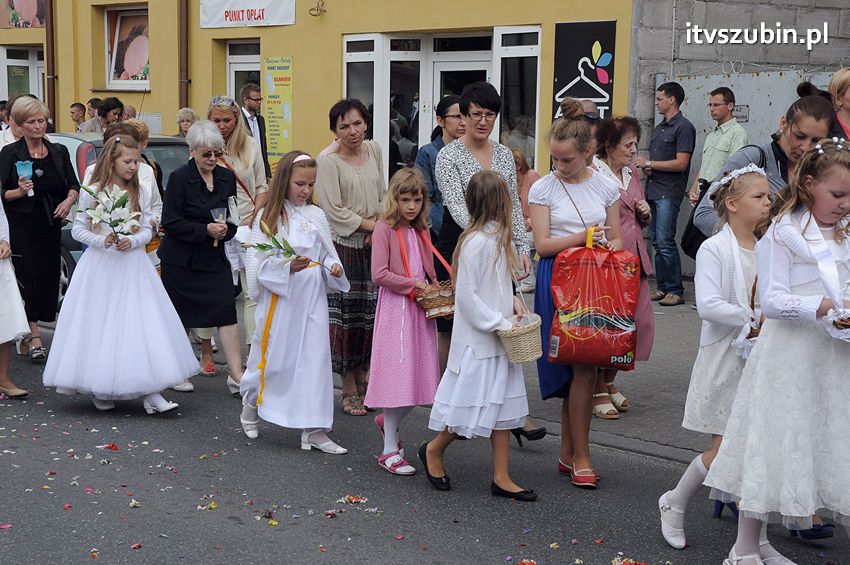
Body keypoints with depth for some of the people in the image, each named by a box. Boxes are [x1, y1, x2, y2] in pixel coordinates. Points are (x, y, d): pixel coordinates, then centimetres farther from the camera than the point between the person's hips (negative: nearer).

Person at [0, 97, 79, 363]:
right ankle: (34, 337, -5)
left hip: (51, 225, 4)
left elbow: (74, 185, 13)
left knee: (48, 277, 5)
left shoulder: (59, 152, 9)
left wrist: (69, 200, -7)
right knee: (28, 275, -9)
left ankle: (25, 336, 18)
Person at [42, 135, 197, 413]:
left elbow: (147, 230, 6)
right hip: (100, 266, -2)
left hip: (133, 266, 2)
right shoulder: (93, 192, -3)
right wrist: (102, 241, -16)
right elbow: (78, 229, 0)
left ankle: (151, 392, -5)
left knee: (144, 323, -5)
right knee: (101, 326, 3)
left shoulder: (142, 192, 5)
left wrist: (132, 241, -14)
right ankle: (101, 390, 17)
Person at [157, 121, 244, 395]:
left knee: (227, 310, -5)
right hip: (180, 259, -4)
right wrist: (205, 230, -20)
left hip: (214, 257, 4)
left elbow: (232, 217, 15)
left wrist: (225, 230, -8)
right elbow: (170, 222, -13)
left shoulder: (227, 177, 6)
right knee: (179, 314, 6)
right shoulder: (180, 178, -10)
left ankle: (236, 375, -4)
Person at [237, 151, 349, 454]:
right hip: (280, 297, -3)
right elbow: (259, 264, -9)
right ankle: (251, 405, 37)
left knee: (315, 358, 0)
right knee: (274, 356, 7)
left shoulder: (316, 216, 6)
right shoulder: (267, 217, -5)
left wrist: (334, 268, -7)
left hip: (312, 298, 3)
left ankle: (314, 430, 5)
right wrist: (288, 266, -23)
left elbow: (328, 255, 13)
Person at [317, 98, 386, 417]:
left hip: (374, 245, 6)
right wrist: (370, 224, -11)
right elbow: (334, 210, -13)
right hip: (344, 245, -6)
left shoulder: (374, 151, 9)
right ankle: (349, 391, 7)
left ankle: (362, 378, 23)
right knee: (346, 315, -3)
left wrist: (380, 227, -2)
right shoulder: (328, 161, -10)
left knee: (371, 313, 8)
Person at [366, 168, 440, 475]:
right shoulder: (385, 228, -7)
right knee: (397, 377, -6)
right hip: (395, 309, -7)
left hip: (421, 311, 7)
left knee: (418, 378, 6)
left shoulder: (422, 231, 14)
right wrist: (413, 285, -14)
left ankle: (388, 420, 33)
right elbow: (379, 274, -14)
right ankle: (390, 451, 2)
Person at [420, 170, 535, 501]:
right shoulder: (476, 242, -19)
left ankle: (501, 478, 16)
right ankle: (434, 450, 24)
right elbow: (466, 295, -21)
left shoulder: (496, 237, 9)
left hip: (498, 339, 9)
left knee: (502, 407, 10)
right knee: (474, 407, 0)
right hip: (478, 340, -9)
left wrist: (512, 301, 4)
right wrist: (500, 323, -19)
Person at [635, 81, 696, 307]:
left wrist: (649, 164, -10)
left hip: (669, 193, -9)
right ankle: (662, 288, 14)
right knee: (656, 241, 9)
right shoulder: (659, 128, 20)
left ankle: (676, 291, -8)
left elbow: (681, 163, -15)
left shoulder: (683, 127, -8)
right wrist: (646, 167, 2)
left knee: (665, 241, -12)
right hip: (653, 190, 9)